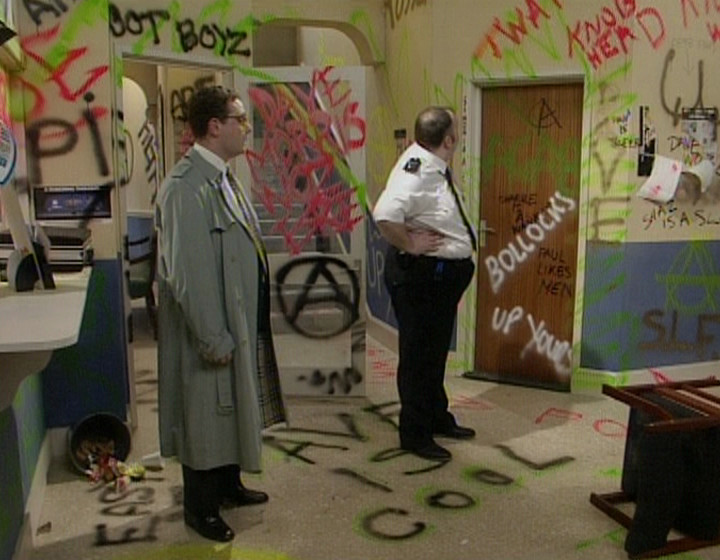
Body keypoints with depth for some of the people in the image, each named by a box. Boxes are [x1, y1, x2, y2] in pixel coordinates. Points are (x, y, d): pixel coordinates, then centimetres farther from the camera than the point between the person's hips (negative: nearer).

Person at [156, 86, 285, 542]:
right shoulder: (186, 187, -22)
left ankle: (230, 486, 41)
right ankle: (201, 508, 25)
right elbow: (186, 272, -24)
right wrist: (213, 337, -21)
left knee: (233, 407, 22)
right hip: (211, 330, -9)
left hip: (242, 322, 9)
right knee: (206, 414, 6)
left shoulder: (222, 178, 9)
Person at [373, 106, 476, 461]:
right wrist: (408, 245, -25)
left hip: (444, 275, 10)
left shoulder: (434, 166, 7)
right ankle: (415, 435, 18)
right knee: (417, 355, 3)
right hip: (419, 276, -10)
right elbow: (384, 215, -39)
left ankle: (438, 418, 41)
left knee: (436, 351, 22)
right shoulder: (416, 172, -24)